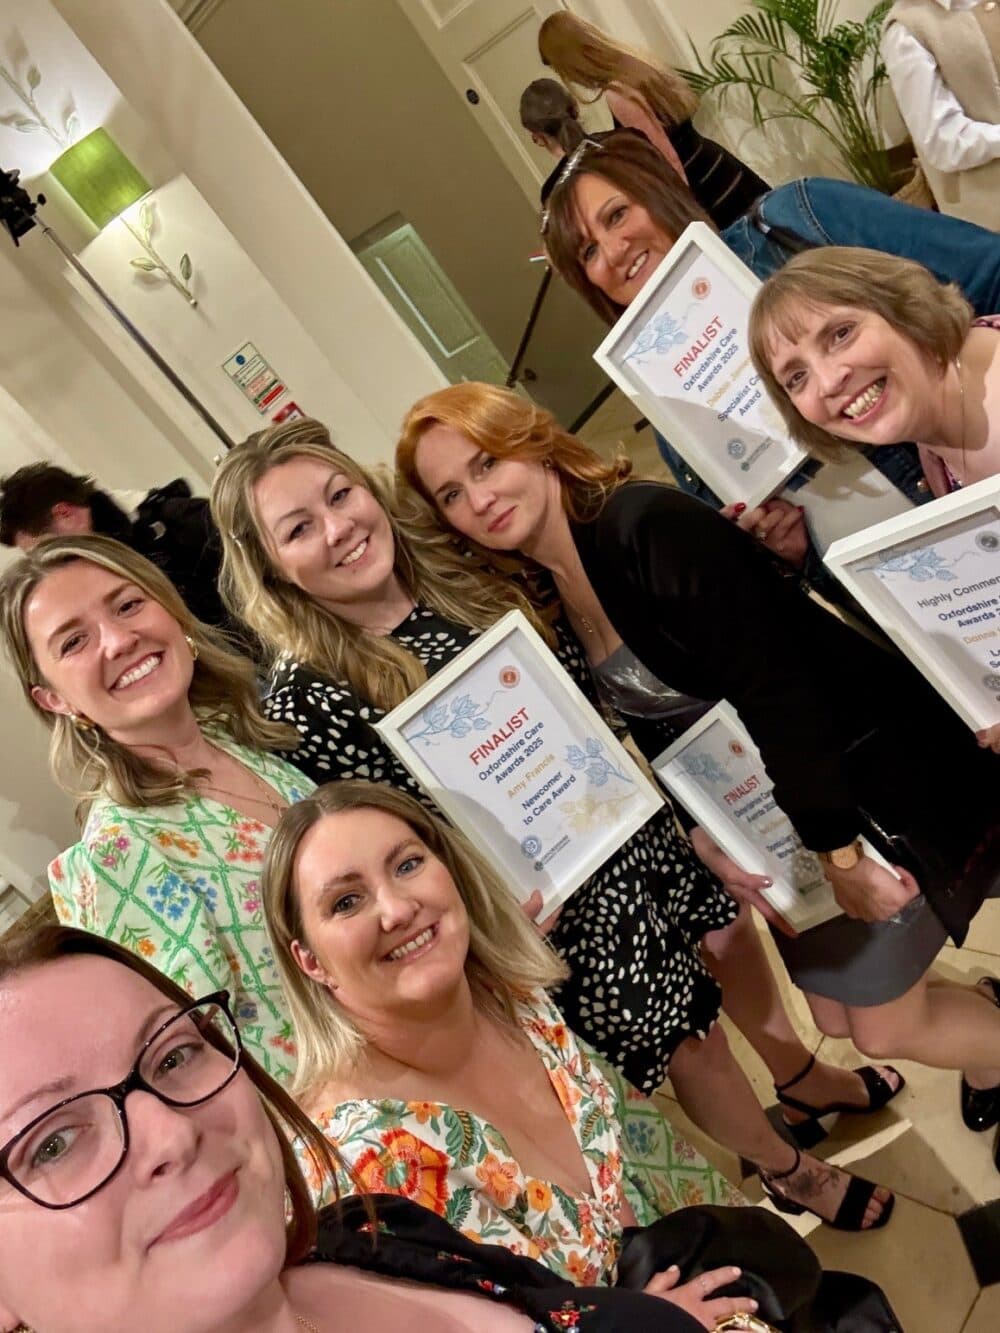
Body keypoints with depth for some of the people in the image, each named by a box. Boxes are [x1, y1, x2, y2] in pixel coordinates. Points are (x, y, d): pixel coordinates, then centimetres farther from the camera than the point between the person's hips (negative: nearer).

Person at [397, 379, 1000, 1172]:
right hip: (762, 813, 8)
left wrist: (840, 847, -23)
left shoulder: (649, 526, -26)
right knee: (838, 1014, 19)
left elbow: (775, 688, -27)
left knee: (885, 1027, 5)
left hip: (863, 775, -7)